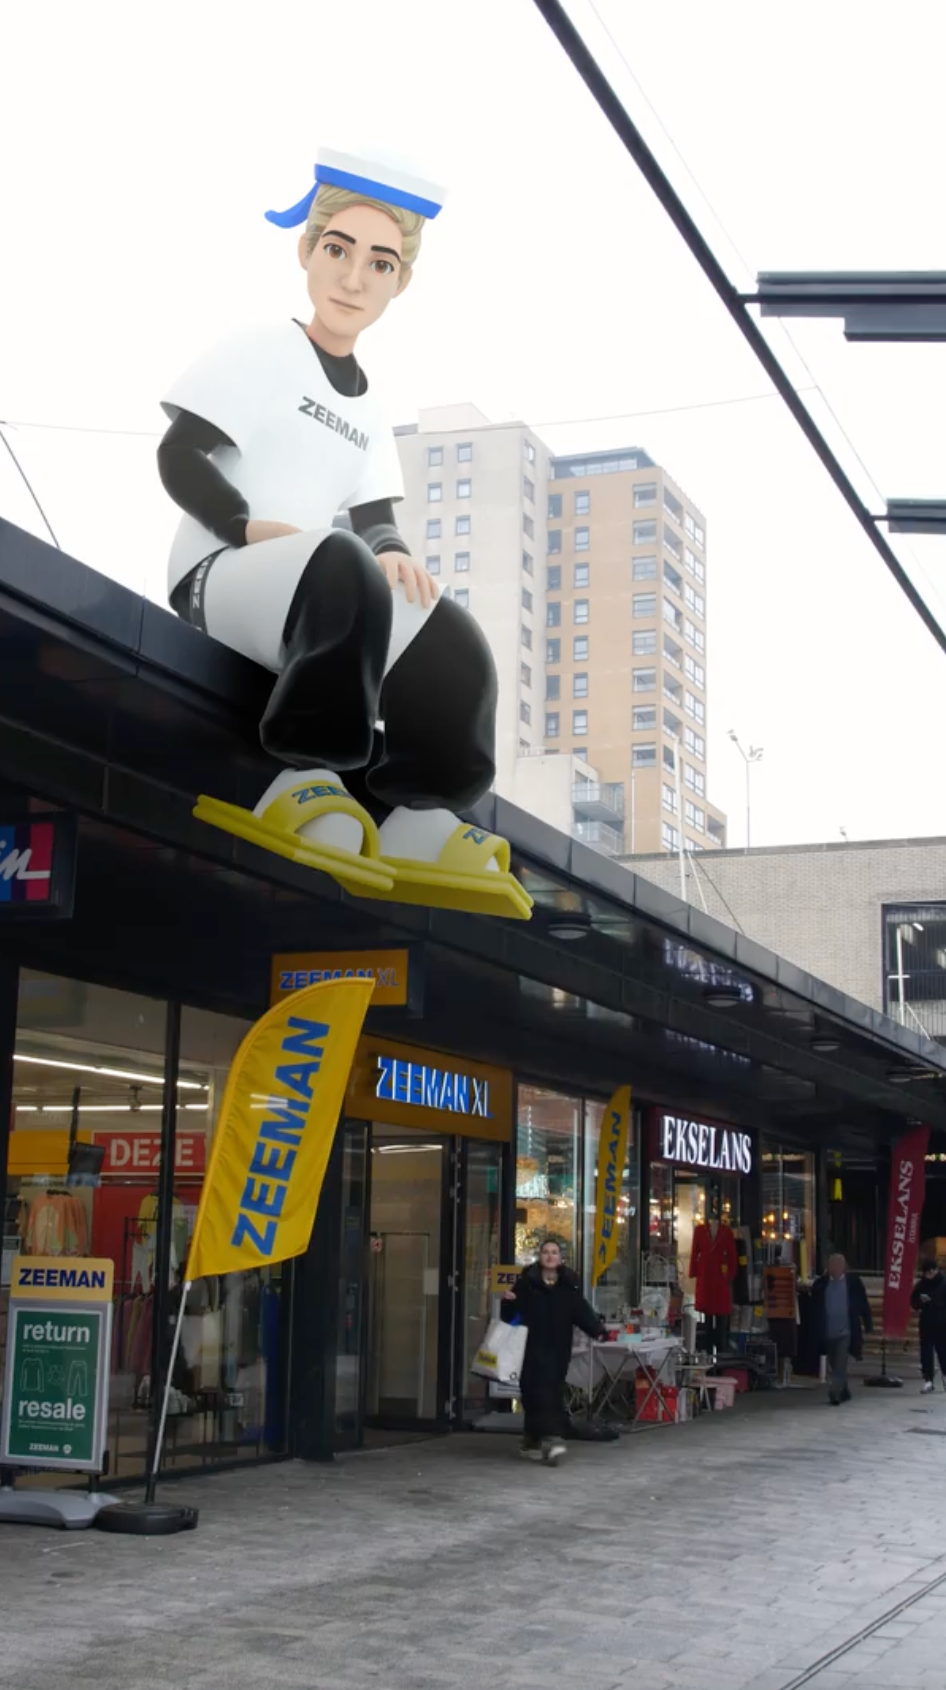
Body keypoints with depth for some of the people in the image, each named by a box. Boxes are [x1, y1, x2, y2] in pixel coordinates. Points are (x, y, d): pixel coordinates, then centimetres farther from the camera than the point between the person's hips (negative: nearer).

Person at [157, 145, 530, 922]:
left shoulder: (369, 405, 20)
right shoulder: (261, 350, 0)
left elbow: (375, 518, 12)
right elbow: (178, 457, -8)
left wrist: (394, 553, -13)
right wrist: (252, 528, -25)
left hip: (320, 592, 7)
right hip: (219, 573, -7)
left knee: (456, 655, -17)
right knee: (342, 564, -40)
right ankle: (312, 781, -34)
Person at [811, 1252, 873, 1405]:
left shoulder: (854, 1282, -3)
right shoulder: (821, 1284, 2)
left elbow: (863, 1305, 0)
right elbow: (815, 1307, 3)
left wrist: (868, 1326, -1)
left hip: (845, 1331, -4)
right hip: (828, 1332, 4)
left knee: (840, 1365, -14)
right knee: (834, 1367, 14)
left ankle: (835, 1393, -17)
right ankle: (843, 1392, 29)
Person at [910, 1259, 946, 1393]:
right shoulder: (921, 1284, 2)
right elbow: (913, 1300, 9)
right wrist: (920, 1300, -12)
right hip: (926, 1323, 2)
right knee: (926, 1352, -1)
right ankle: (928, 1379, 4)